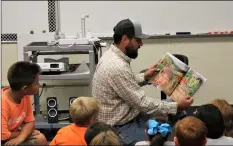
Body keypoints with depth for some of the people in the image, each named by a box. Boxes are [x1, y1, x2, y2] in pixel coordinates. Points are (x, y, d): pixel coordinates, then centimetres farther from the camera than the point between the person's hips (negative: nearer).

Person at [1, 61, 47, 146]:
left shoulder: (25, 96, -8)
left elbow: (30, 122, -4)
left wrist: (20, 138, -22)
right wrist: (24, 132, -15)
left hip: (14, 133, 7)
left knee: (40, 139, -12)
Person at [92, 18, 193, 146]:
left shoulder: (111, 55, 3)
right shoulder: (117, 67, -28)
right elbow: (142, 103, -25)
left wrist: (145, 77, 7)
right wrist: (177, 106, -18)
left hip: (123, 118, 10)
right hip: (120, 128, -10)